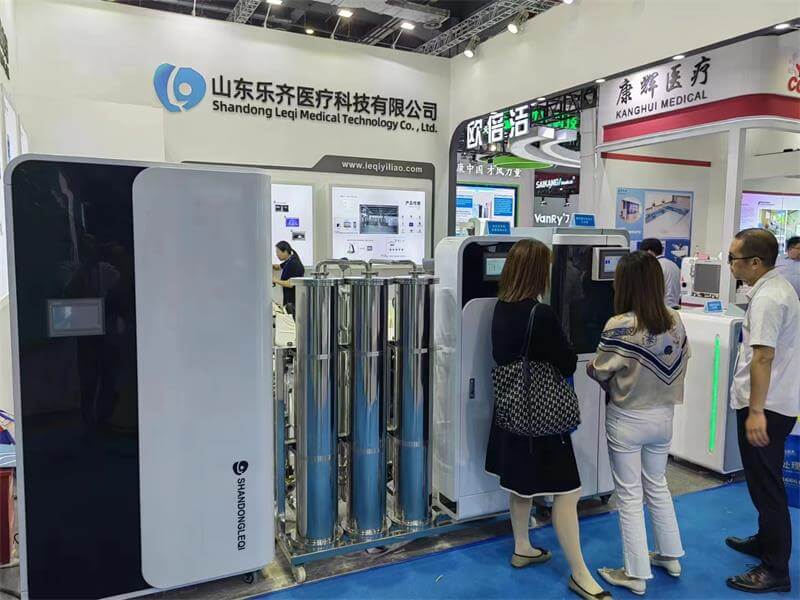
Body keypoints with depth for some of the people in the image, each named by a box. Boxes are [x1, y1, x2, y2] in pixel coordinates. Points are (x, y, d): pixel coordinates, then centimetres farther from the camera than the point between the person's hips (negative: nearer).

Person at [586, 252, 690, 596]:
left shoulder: (619, 326, -22)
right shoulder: (675, 322, -4)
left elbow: (601, 373, -13)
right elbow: (681, 365, 5)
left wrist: (590, 367, 8)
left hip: (627, 420, -6)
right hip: (663, 416, 6)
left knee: (630, 497, 8)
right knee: (657, 487, 24)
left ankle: (636, 574, 20)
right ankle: (670, 556, 39)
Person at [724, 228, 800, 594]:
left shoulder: (767, 298, -21)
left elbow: (763, 357, -26)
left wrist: (756, 411, -25)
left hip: (766, 406, -11)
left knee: (766, 486, 0)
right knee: (765, 482, 23)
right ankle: (767, 541, 39)